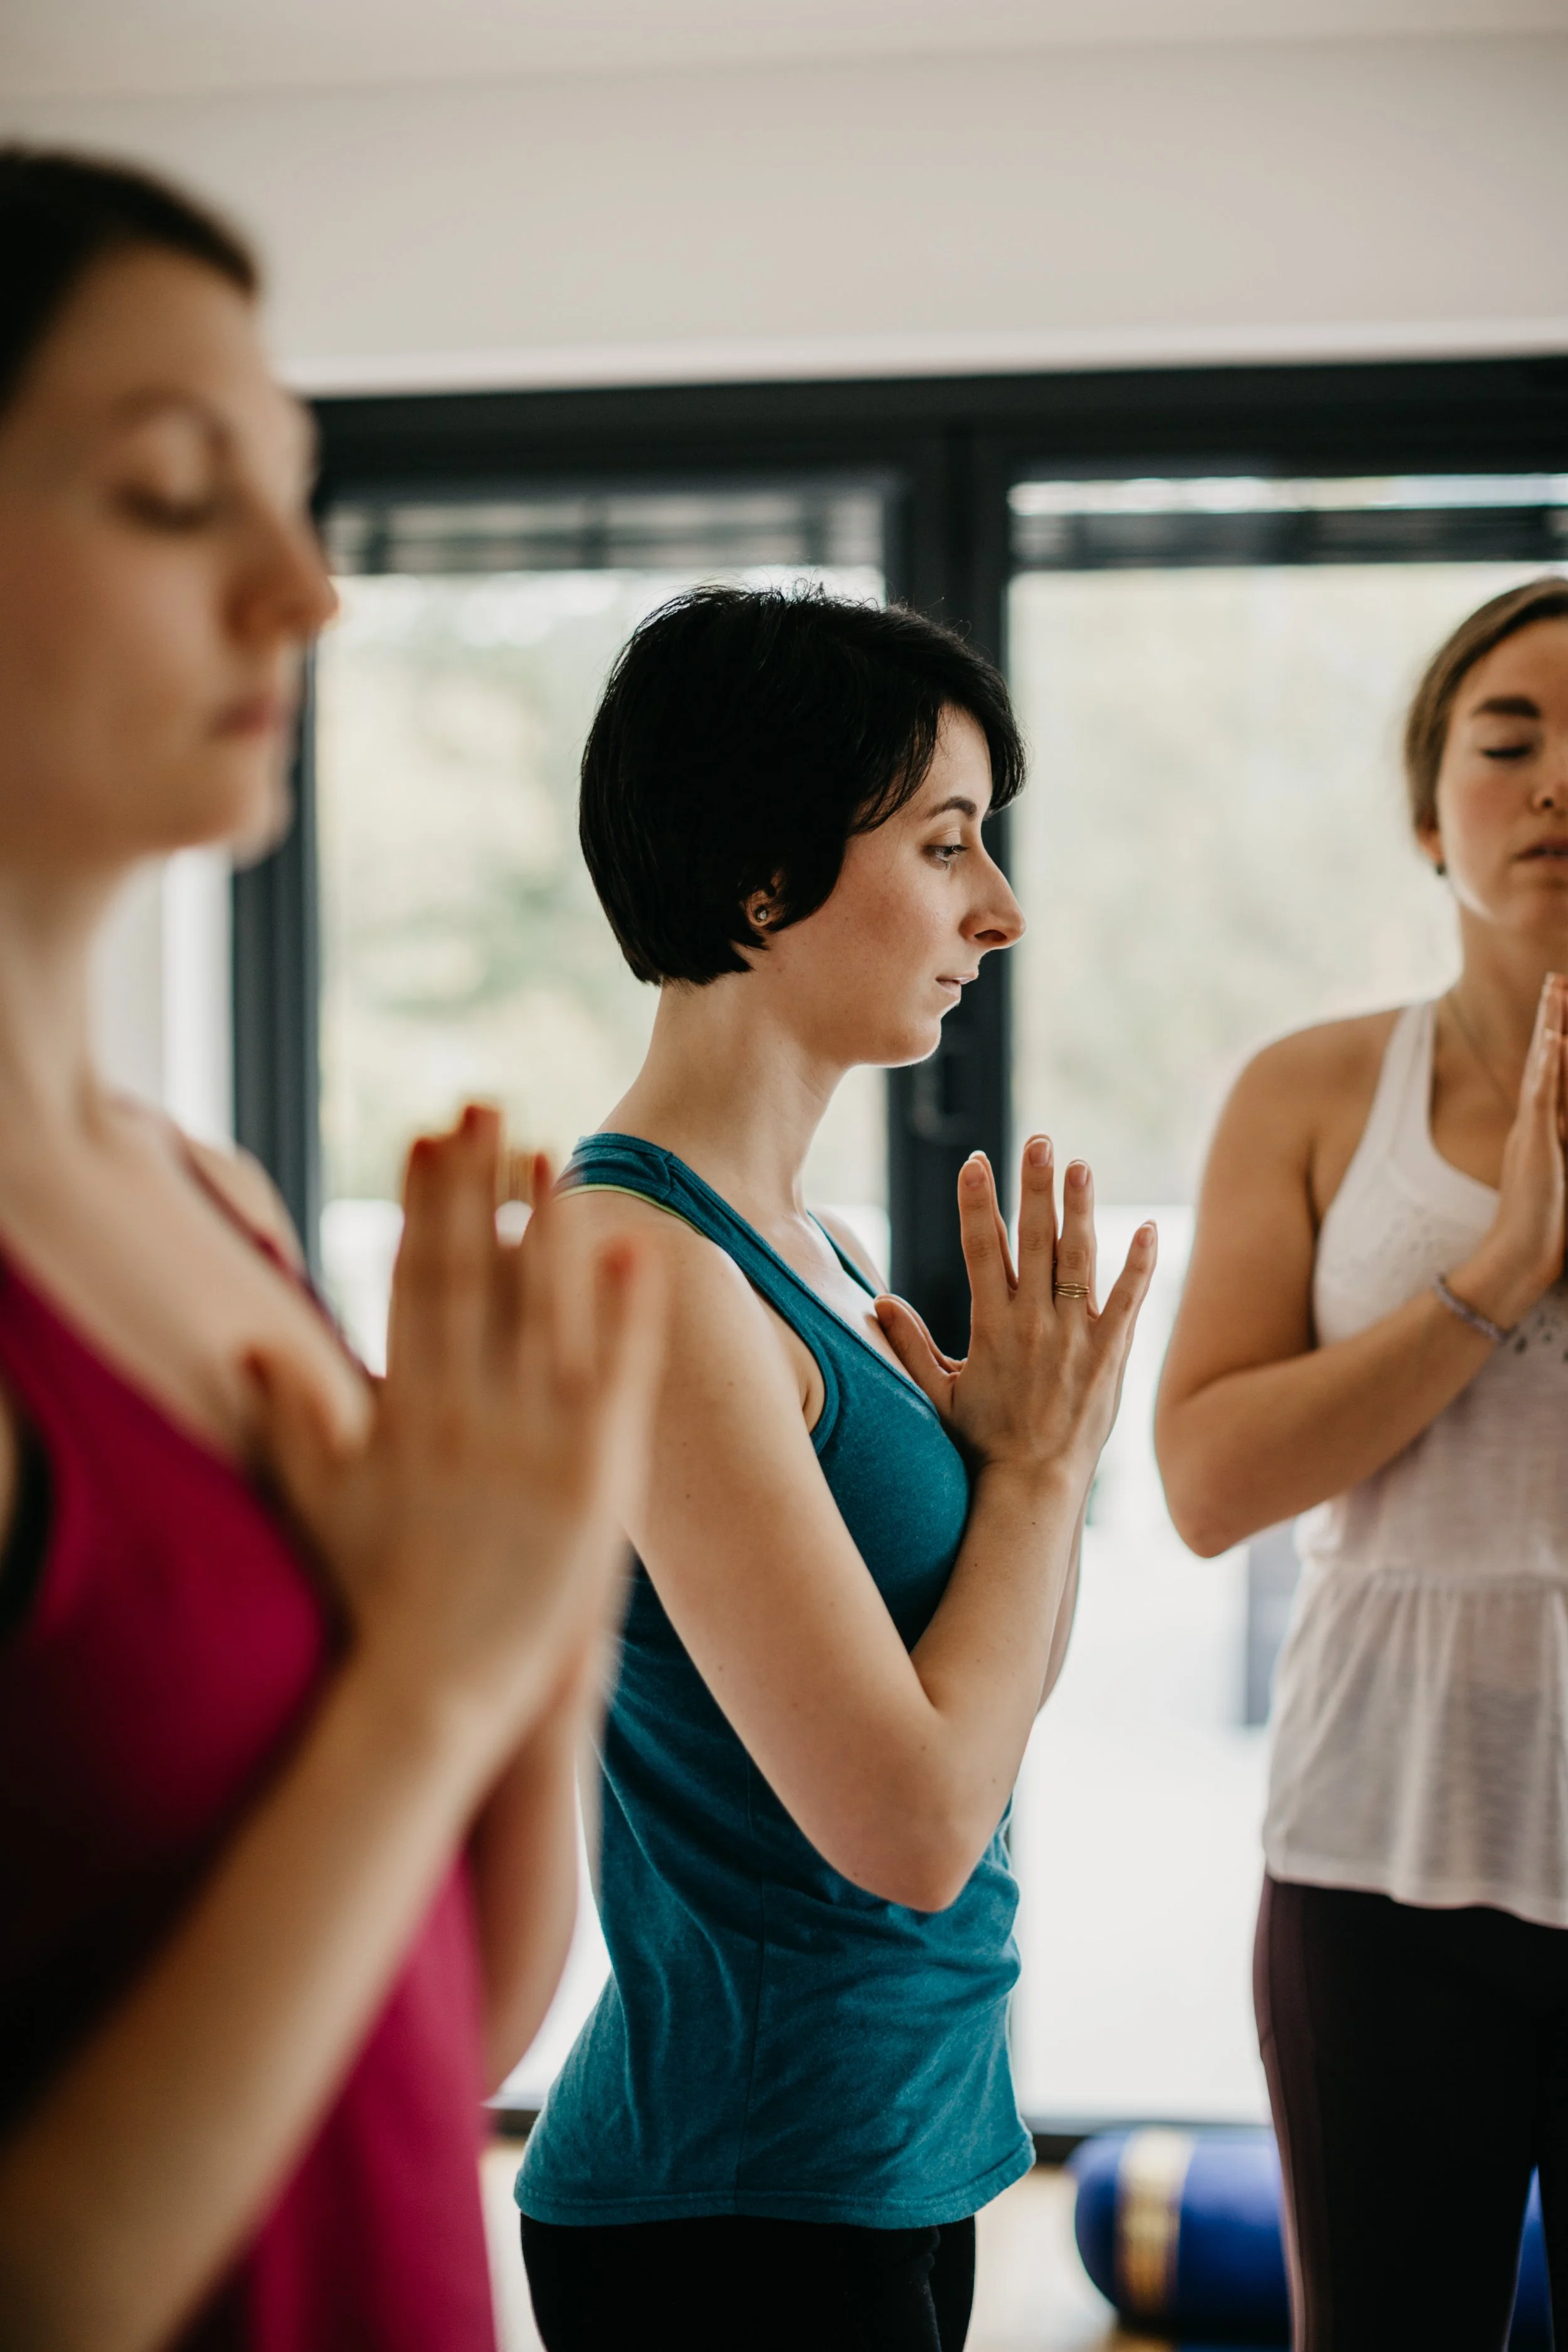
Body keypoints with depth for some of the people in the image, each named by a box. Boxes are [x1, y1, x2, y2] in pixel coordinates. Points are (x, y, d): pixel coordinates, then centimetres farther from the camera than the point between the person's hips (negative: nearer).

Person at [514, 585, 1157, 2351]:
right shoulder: (645, 1265, -20)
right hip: (746, 2204, -9)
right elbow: (912, 1823, -23)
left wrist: (1026, 1441, -3)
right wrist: (1038, 1459, -10)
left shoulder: (798, 1243, 8)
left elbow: (991, 1689, 14)